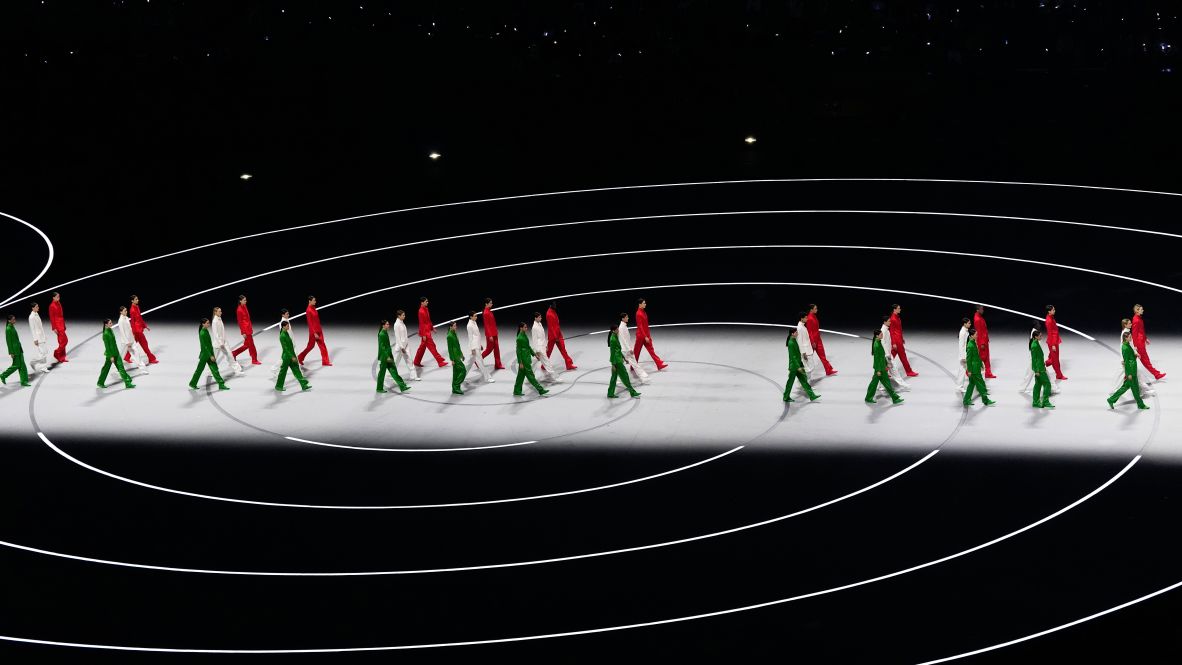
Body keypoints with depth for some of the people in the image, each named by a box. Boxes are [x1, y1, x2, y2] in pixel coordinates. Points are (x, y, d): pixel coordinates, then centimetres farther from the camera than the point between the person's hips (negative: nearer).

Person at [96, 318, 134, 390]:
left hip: (116, 352, 8)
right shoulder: (105, 334, -20)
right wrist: (111, 356, -19)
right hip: (110, 354, -8)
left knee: (121, 367, 6)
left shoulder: (110, 330, 6)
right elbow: (107, 346, -19)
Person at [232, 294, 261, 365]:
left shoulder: (244, 307, 8)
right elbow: (240, 322, -15)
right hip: (245, 330, -9)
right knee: (251, 345, 0)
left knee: (246, 345, 15)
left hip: (248, 328, 9)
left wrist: (251, 328, 19)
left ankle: (234, 353, 26)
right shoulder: (239, 310, -17)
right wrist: (243, 332, -16)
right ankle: (254, 360, 11)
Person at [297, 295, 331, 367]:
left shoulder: (313, 308, 7)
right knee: (310, 346, 6)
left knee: (322, 345, 6)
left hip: (319, 330, 8)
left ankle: (325, 362, 8)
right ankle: (300, 358, 24)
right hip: (313, 331, -8)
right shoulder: (308, 311, -20)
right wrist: (315, 333, -22)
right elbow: (310, 323, -21)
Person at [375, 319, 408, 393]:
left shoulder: (385, 333, 10)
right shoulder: (381, 334, -17)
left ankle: (402, 386, 2)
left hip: (388, 355, 9)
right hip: (384, 357, -9)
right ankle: (379, 388, 16)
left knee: (394, 371, 5)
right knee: (382, 372, 3)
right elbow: (382, 346, -20)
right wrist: (387, 357, -23)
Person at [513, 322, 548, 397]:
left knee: (521, 375, 13)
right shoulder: (519, 338, -18)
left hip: (527, 357, 9)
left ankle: (517, 391, 20)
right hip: (523, 359, -9)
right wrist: (520, 362, -19)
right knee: (530, 374, -3)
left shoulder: (525, 335, 9)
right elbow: (518, 351, -18)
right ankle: (540, 389, -2)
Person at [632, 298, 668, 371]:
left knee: (651, 350, 6)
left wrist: (648, 335, 17)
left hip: (646, 335, 9)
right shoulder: (639, 314, -19)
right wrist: (645, 337, -23)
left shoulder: (644, 312, 8)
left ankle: (659, 364, 2)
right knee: (636, 351, 5)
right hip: (641, 336, -9)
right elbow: (640, 326, -22)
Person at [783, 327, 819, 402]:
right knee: (790, 381, 4)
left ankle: (812, 396, 10)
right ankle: (786, 397, 18)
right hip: (794, 366, -9)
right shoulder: (791, 343, -21)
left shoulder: (794, 341, 8)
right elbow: (793, 356, -22)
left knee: (804, 380, 9)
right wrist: (798, 367, -23)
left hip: (798, 364, 9)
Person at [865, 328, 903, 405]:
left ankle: (869, 398, 22)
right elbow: (877, 358, -21)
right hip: (879, 367, -10)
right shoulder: (876, 345, -22)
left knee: (874, 382, 15)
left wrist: (886, 364, 21)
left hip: (881, 366, 10)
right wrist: (878, 370, -19)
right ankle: (895, 398, 6)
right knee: (886, 382, -1)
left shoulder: (879, 343, 7)